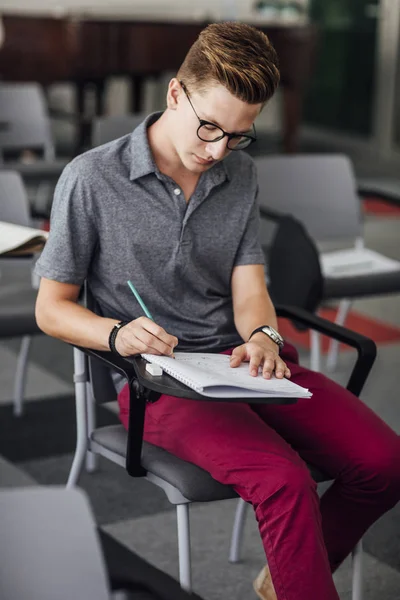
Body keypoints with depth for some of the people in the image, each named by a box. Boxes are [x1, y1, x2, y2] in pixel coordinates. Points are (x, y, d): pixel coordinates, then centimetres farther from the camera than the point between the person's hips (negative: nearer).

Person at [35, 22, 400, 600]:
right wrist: (117, 333, -22)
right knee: (285, 480, -32)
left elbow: (249, 289, 7)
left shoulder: (239, 175, 12)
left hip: (242, 362, 6)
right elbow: (52, 308, -1)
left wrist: (262, 335, -17)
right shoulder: (91, 179, -5)